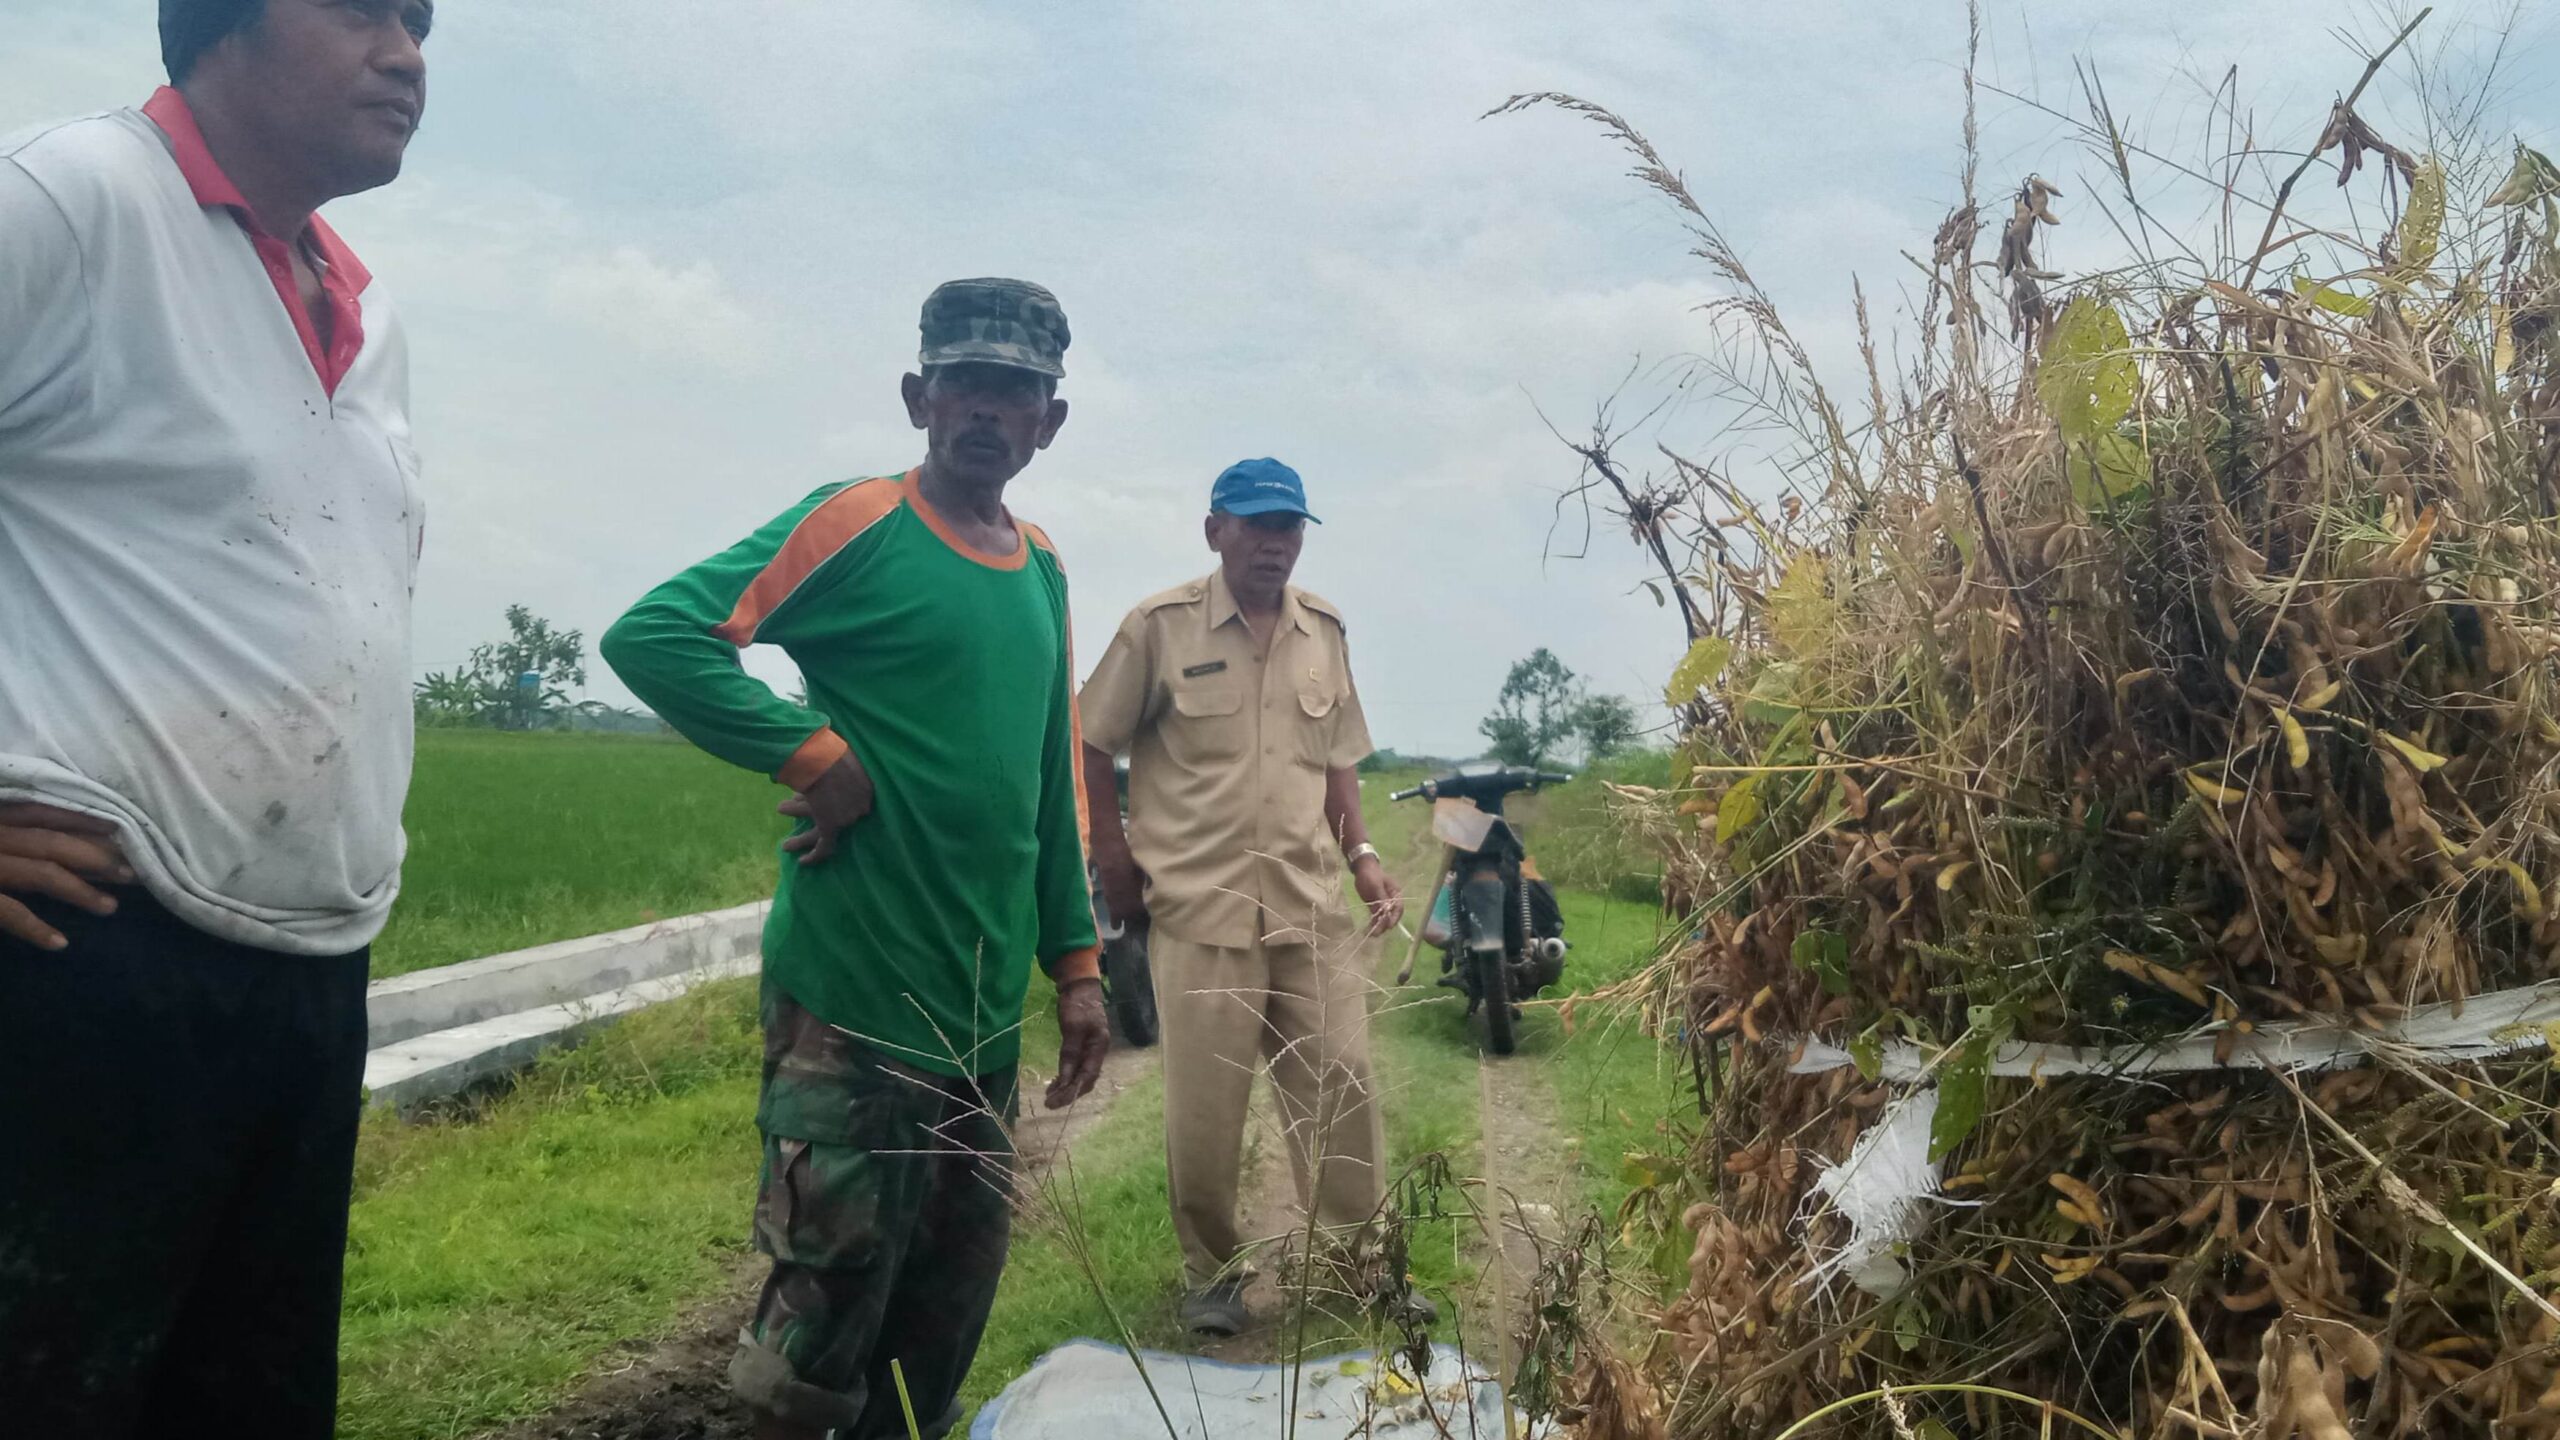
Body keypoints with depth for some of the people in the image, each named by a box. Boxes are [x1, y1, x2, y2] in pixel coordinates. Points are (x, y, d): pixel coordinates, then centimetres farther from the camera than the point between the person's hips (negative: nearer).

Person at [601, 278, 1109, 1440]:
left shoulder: (1042, 567, 12)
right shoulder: (857, 524, -7)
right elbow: (651, 636, -16)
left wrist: (1076, 963, 14)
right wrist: (816, 754, -18)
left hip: (984, 1012, 7)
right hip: (856, 1001, -7)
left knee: (949, 1310, 15)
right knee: (829, 1297, -1)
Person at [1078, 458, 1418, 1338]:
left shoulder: (1324, 631, 9)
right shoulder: (1160, 627, -5)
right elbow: (1092, 745, 0)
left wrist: (1361, 855, 6)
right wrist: (1112, 852, -3)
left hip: (1311, 905, 4)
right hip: (1199, 905, -4)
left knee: (1341, 1084, 7)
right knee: (1204, 1105, 3)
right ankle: (1212, 1274, 22)